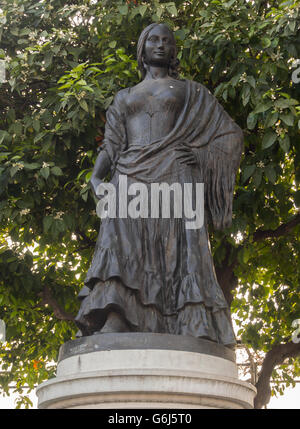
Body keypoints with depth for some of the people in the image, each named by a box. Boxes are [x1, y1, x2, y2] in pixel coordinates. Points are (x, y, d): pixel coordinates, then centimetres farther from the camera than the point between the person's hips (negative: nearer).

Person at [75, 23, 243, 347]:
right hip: (132, 177, 2)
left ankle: (194, 335, -31)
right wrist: (96, 177, 0)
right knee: (121, 245, -22)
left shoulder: (191, 92, 23)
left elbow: (231, 134, 18)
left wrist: (202, 156, 0)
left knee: (180, 249, -20)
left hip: (175, 174, -1)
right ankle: (111, 329, -38)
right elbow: (110, 147, 21)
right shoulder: (124, 97, 29)